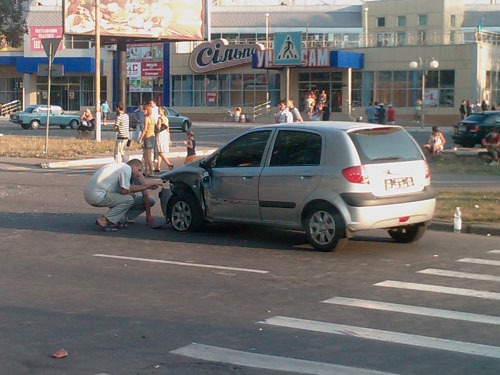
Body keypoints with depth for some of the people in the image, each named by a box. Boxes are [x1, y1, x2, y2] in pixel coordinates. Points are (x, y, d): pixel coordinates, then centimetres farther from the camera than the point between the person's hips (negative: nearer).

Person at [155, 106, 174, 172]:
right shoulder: (166, 119, 12)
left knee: (161, 152, -7)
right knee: (160, 152, 12)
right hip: (166, 136, 8)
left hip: (160, 135, -8)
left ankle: (169, 164, -19)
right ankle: (158, 167, 12)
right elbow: (168, 129, 14)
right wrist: (169, 139, 17)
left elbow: (158, 128, -15)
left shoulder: (160, 118, -11)